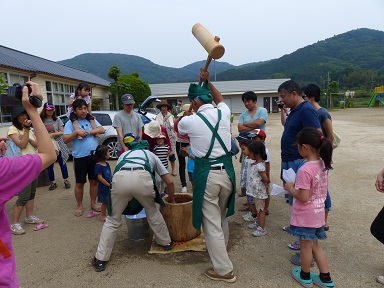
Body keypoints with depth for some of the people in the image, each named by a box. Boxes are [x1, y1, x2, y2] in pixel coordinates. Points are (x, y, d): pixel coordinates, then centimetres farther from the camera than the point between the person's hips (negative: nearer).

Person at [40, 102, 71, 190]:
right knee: (49, 165, 7)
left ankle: (66, 180, 18)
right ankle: (53, 182, 20)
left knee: (62, 163, 5)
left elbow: (62, 132, -1)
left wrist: (53, 134, -15)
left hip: (58, 145, 0)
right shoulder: (41, 121, -1)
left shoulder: (57, 120, 0)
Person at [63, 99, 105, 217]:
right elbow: (65, 140, -8)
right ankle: (80, 206, 23)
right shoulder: (70, 123, -1)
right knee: (80, 183, 7)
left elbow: (102, 130, -3)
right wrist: (76, 132, -19)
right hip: (80, 157, -3)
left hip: (94, 155, 3)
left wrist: (89, 131, -14)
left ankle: (93, 203, 27)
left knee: (94, 181, 12)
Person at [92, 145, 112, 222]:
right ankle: (103, 216, 21)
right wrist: (109, 184, -17)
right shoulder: (98, 166, -17)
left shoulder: (107, 164, 7)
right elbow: (100, 178, -20)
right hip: (103, 188, -7)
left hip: (109, 187, 7)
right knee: (105, 202, 6)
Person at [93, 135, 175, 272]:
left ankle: (100, 259, 23)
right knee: (152, 212, 27)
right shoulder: (151, 155, 38)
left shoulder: (124, 154, 42)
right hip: (142, 177, 0)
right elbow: (170, 182, 33)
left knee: (112, 219, 19)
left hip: (120, 178, 1)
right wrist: (171, 201, 49)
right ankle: (166, 242, 40)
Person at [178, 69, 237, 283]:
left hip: (206, 174, -5)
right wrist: (208, 82, 27)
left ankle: (224, 270, 18)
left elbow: (178, 129, 18)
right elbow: (220, 99, 28)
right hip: (226, 171, 5)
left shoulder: (190, 121, -8)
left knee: (211, 223, 8)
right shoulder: (223, 112, 1)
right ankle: (222, 250, 49)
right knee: (222, 217, 26)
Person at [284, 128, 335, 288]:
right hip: (318, 213, 8)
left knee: (305, 246, 14)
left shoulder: (304, 170, -28)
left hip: (305, 216, -8)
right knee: (315, 246, 23)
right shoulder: (323, 164, -1)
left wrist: (290, 188, -10)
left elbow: (303, 197, -26)